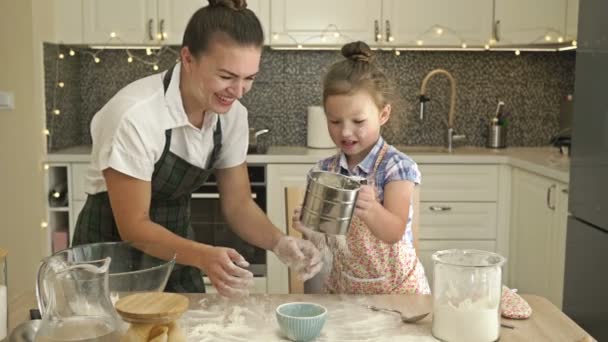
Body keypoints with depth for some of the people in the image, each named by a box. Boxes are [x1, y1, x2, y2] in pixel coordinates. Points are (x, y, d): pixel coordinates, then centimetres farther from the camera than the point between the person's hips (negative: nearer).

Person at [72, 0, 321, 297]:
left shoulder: (233, 115, -12)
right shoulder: (134, 115, -30)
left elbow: (237, 204, -5)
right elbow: (133, 226, -25)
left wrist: (279, 243, -23)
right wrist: (204, 257, -40)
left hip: (174, 251, 5)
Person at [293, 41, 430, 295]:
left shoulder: (396, 166, -11)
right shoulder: (324, 171, -1)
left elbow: (394, 232, -19)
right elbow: (323, 243, 3)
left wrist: (371, 210, -38)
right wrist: (309, 229, -18)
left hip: (396, 287, -2)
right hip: (342, 287, 3)